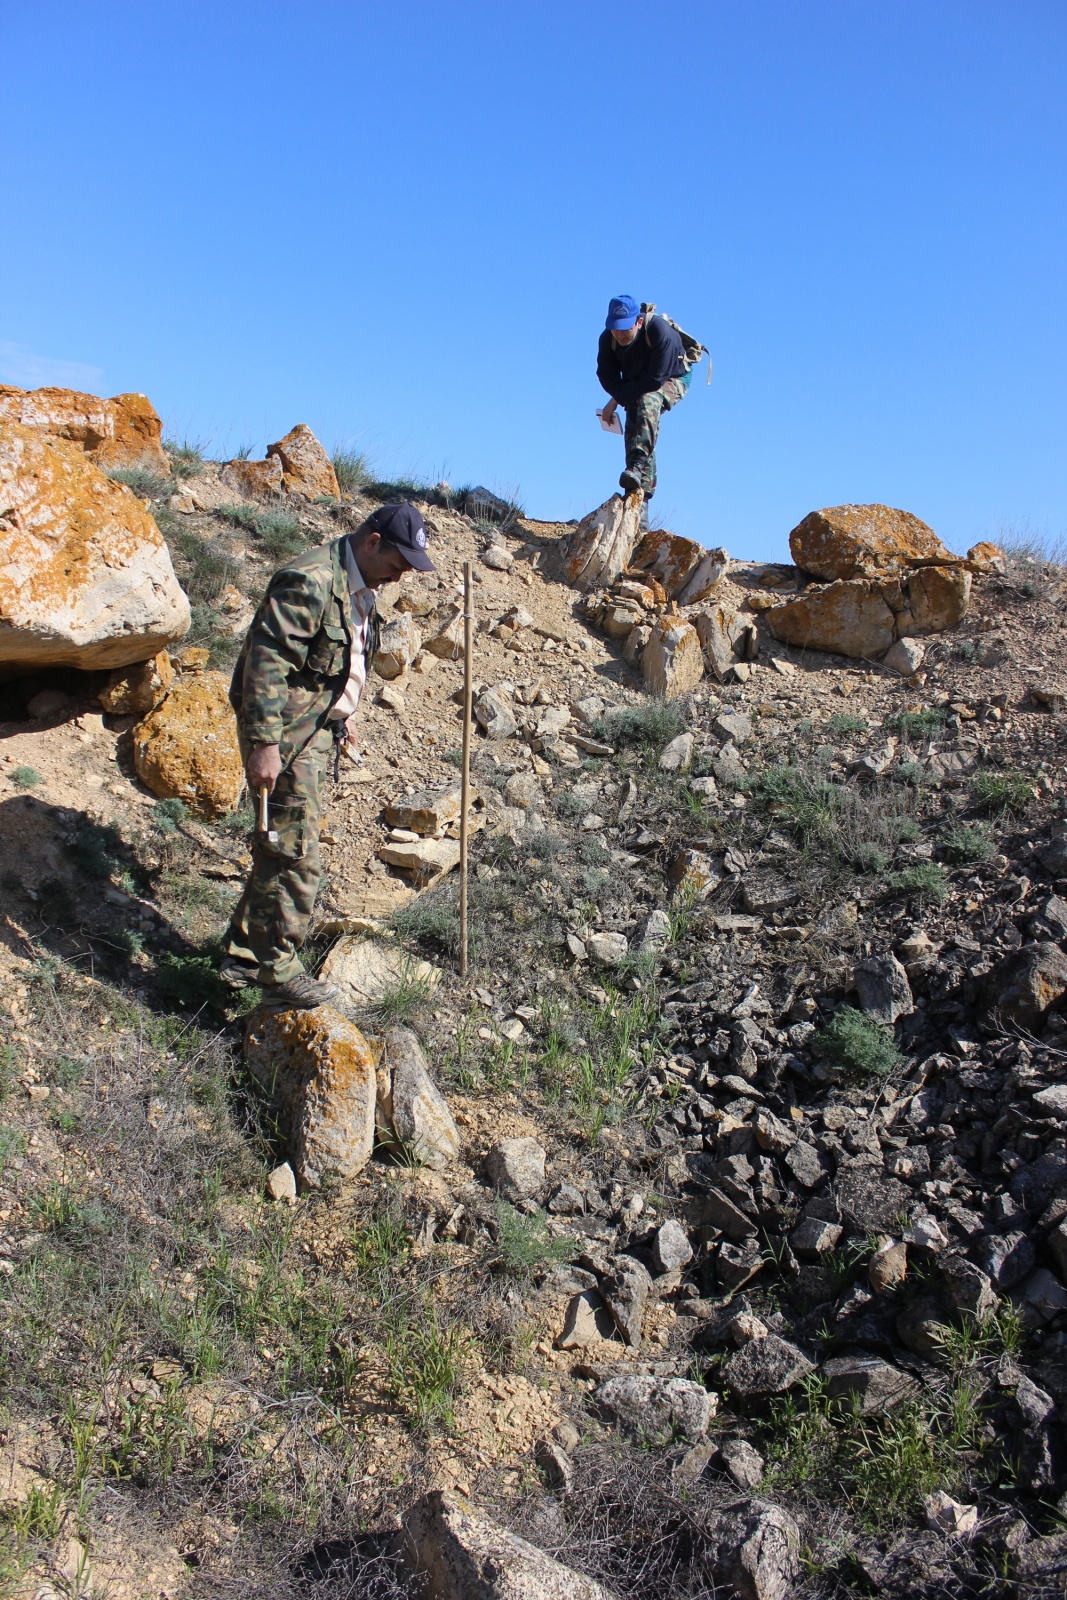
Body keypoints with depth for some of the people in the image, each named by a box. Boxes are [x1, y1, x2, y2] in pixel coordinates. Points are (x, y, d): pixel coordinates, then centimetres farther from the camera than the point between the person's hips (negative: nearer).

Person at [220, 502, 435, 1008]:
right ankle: (278, 972, 5)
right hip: (285, 736, -10)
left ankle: (243, 957, 26)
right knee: (295, 857, -7)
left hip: (319, 732, 10)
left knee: (279, 851, 15)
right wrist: (264, 742, -27)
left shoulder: (359, 588, 13)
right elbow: (266, 661, -24)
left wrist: (342, 714, 27)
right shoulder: (310, 581, -19)